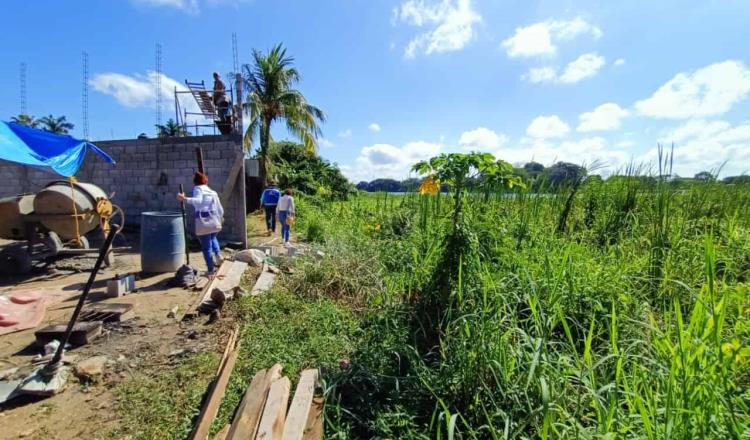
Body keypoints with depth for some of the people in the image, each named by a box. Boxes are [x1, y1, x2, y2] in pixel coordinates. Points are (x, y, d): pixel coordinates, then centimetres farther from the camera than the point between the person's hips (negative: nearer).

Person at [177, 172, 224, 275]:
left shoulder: (198, 189, 0)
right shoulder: (213, 192, 17)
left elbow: (198, 201, -22)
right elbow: (220, 209, 18)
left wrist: (185, 199, -30)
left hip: (203, 222, -5)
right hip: (214, 221, 6)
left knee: (206, 246, 5)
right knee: (213, 238, 33)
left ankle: (211, 269, 10)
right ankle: (217, 254, 11)